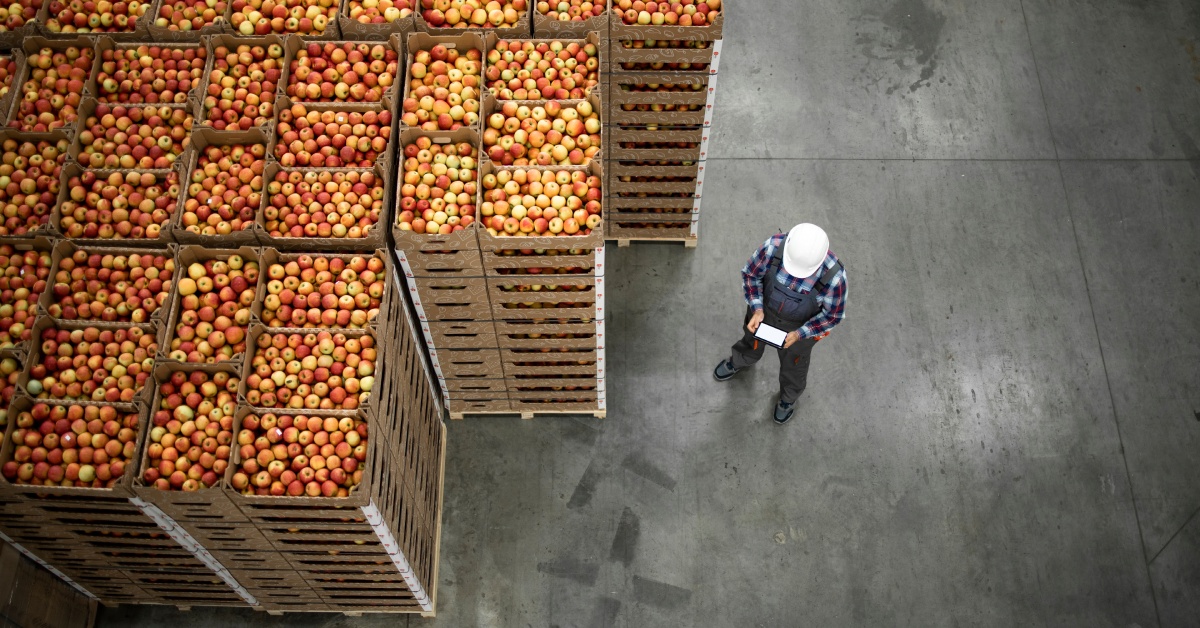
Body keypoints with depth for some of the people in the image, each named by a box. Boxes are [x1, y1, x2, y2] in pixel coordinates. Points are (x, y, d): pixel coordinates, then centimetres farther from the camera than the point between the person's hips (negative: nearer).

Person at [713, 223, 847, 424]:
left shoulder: (834, 277, -40)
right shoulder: (773, 247, -37)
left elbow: (833, 314, -20)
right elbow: (750, 274, -15)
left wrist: (799, 334, -26)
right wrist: (757, 309, -25)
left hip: (802, 325, -2)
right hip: (765, 311, 2)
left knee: (793, 362, 28)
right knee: (752, 345, 33)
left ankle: (788, 398, 62)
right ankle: (737, 362, 70)